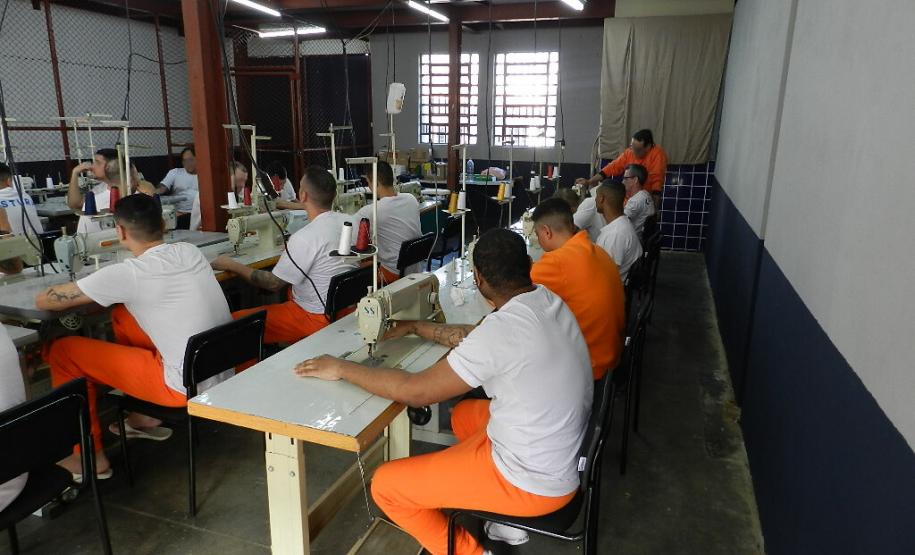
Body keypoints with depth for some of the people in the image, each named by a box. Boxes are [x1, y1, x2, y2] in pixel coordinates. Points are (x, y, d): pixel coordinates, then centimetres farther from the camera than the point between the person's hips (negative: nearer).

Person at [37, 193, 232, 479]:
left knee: (60, 350, 6)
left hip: (190, 388, -7)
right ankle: (145, 418, 31)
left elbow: (42, 301, -5)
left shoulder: (127, 274, -16)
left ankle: (90, 457, 19)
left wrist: (83, 294, 15)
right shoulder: (190, 251, 3)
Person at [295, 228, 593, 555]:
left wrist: (342, 368, -10)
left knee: (386, 486, 0)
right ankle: (508, 518, 27)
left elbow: (415, 391, -21)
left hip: (535, 481, -8)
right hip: (563, 450, 9)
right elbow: (476, 339, 12)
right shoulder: (547, 301, -3)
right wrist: (414, 327, 18)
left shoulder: (503, 327, -29)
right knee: (464, 415, 31)